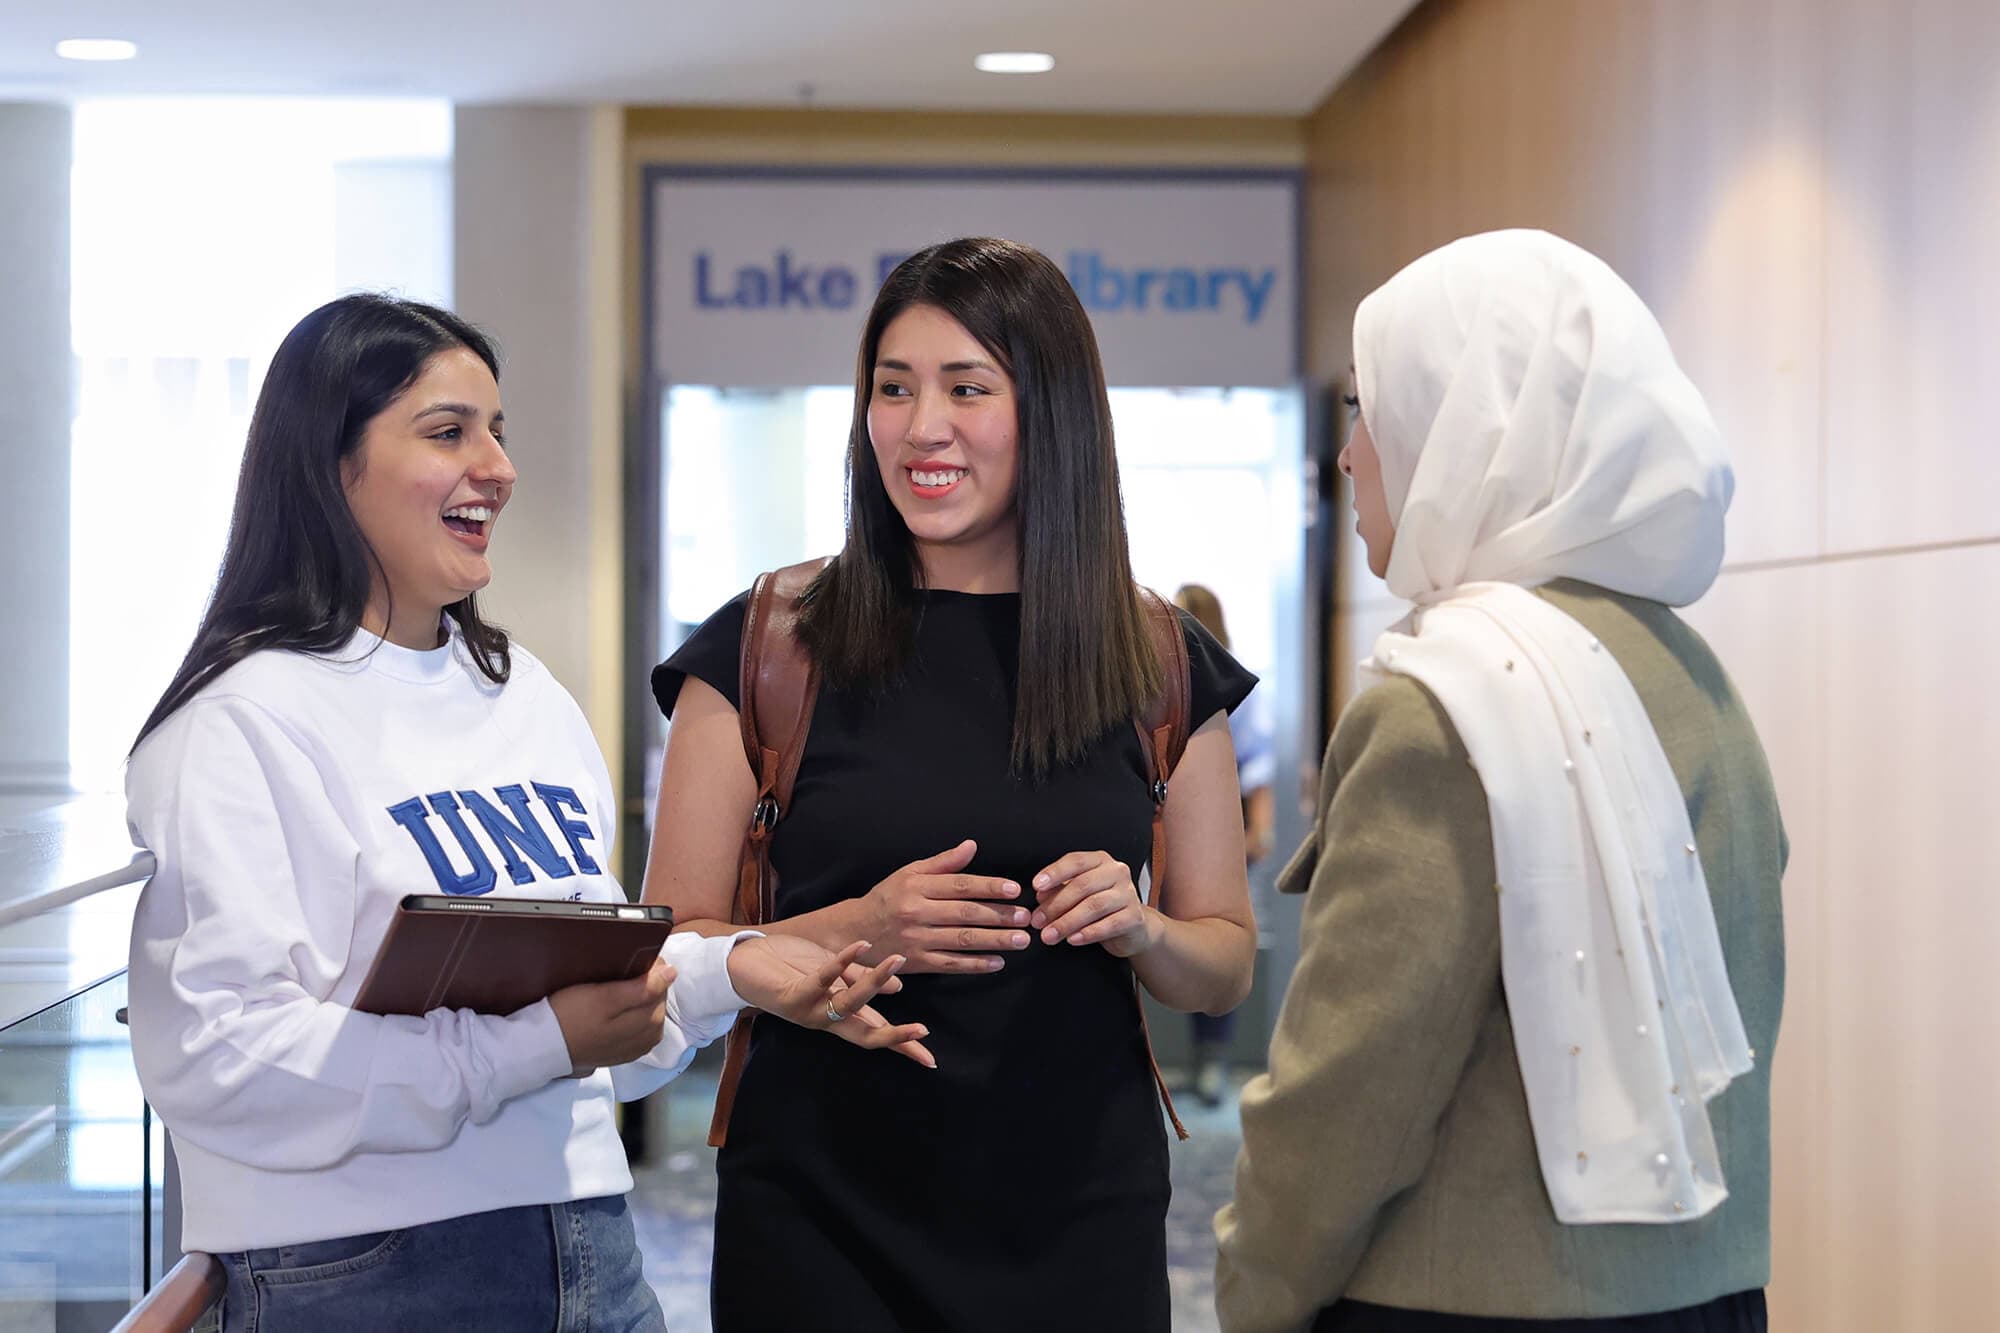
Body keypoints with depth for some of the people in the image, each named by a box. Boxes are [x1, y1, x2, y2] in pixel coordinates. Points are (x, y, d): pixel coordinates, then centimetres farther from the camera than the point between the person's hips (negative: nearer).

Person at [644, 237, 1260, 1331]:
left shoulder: (1162, 666, 3)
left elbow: (1225, 965, 9)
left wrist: (1139, 931, -12)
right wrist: (854, 932, -20)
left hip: (1078, 1220, 2)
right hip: (822, 1225, -2)